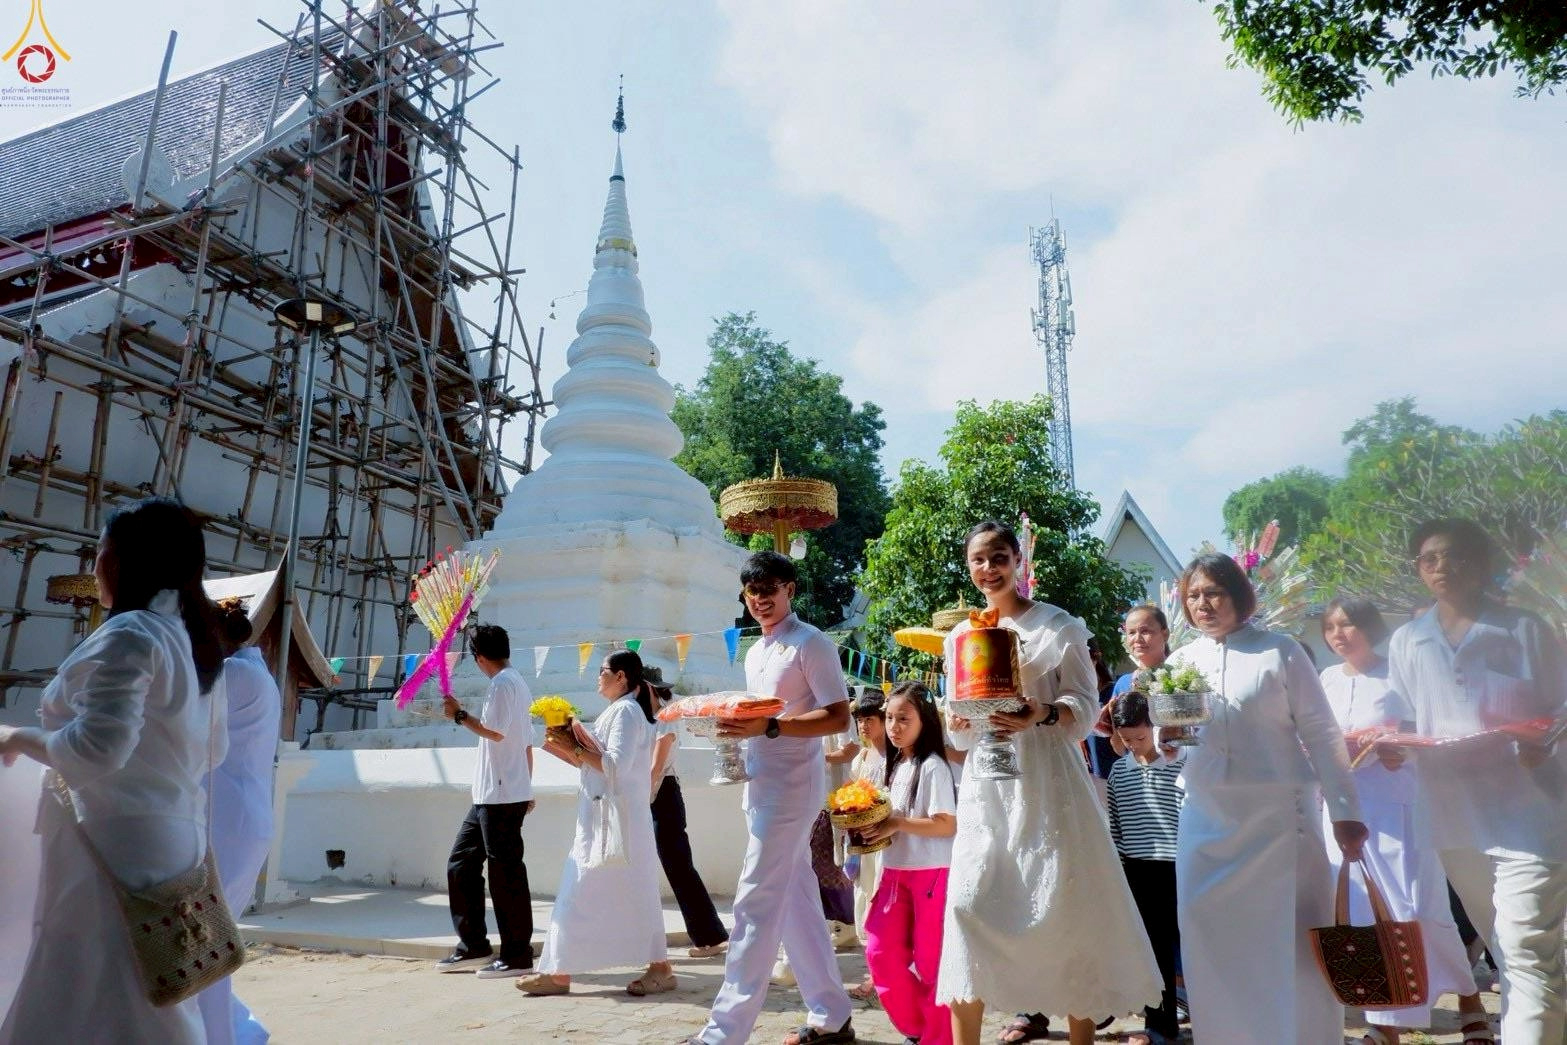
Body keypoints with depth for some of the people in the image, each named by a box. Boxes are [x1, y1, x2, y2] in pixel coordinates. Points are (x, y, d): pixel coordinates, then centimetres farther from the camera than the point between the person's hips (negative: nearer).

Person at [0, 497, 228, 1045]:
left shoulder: (129, 634, -13)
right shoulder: (196, 642, 13)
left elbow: (98, 747, -20)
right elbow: (213, 752, 19)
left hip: (116, 841, -9)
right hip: (173, 837, 9)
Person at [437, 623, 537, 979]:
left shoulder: (503, 683, -11)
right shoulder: (517, 682, 18)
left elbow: (495, 731, -21)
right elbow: (527, 743, 21)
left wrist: (459, 715, -8)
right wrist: (526, 787, 25)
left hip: (502, 796, -10)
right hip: (489, 796, 10)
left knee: (505, 872, -5)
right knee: (461, 863, 14)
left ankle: (516, 955, 3)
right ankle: (473, 946, 20)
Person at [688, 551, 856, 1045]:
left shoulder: (810, 643, -9)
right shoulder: (754, 653, 17)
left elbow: (838, 717, -15)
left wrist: (768, 726, -23)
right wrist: (735, 725, 1)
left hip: (791, 785, -9)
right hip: (761, 785, 9)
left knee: (756, 904, -6)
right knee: (797, 904, 13)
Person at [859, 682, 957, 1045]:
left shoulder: (933, 767, -13)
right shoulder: (896, 765, 11)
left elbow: (948, 825, -18)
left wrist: (898, 824, -22)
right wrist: (875, 824, 0)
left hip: (930, 873, -8)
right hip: (895, 872, 8)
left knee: (930, 958, 1)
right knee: (880, 951, 4)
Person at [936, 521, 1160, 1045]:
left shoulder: (1058, 625, 0)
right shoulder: (959, 636, 12)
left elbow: (1086, 703, -4)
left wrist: (1043, 714, -23)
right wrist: (957, 721, -7)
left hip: (1046, 780, -3)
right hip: (985, 785, 3)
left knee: (1065, 903, 1)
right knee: (969, 899, -4)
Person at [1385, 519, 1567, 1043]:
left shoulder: (1525, 630, -3)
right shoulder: (1406, 642, 7)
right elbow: (1403, 722, 13)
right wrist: (1390, 746, -7)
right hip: (1456, 821, 4)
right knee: (1504, 950, 19)